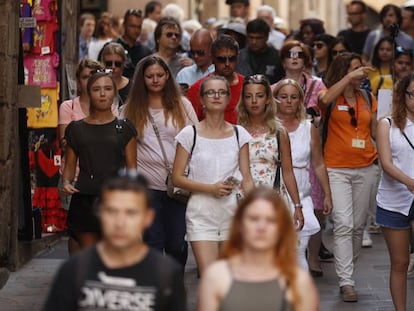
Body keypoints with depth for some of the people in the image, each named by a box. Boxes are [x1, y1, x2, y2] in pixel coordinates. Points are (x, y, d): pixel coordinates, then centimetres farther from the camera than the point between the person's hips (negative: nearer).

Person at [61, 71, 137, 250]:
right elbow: (69, 165, 14)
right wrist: (66, 183, -6)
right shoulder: (76, 129, 11)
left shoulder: (124, 129, 8)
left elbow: (132, 169, 7)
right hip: (85, 200, 1)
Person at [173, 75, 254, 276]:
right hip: (201, 211, -2)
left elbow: (246, 179, 8)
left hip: (233, 210, 3)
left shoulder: (239, 134, 8)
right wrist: (210, 188, -13)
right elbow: (177, 178, -2)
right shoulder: (190, 134, 0)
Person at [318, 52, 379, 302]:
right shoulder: (331, 96, -2)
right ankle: (346, 281, -12)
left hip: (366, 168, 5)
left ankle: (347, 269, 28)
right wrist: (350, 76, -25)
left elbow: (375, 131, 15)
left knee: (358, 225, 11)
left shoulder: (368, 99, 11)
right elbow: (325, 99, -27)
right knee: (343, 224, -12)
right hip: (337, 169, -4)